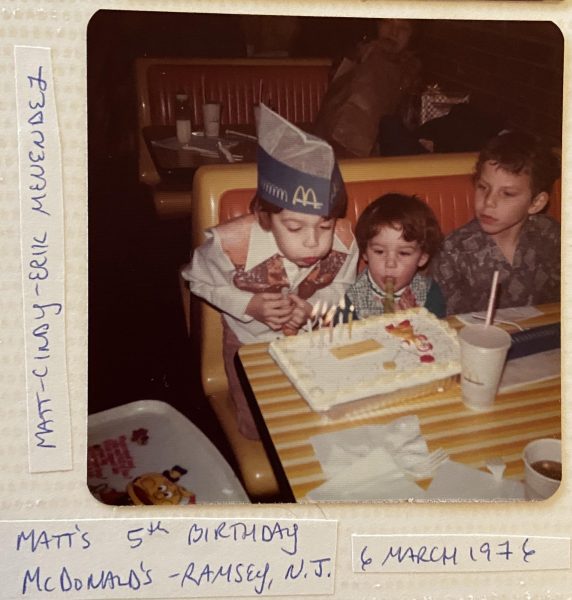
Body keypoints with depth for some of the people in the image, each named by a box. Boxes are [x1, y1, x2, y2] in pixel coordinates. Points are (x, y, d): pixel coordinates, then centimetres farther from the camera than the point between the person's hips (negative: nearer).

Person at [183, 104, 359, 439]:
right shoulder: (232, 244, -36)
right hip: (251, 343, -2)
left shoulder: (344, 241, -30)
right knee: (260, 429, 10)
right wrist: (250, 306, -27)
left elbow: (340, 286, -7)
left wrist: (310, 307, -28)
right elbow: (199, 280, -13)